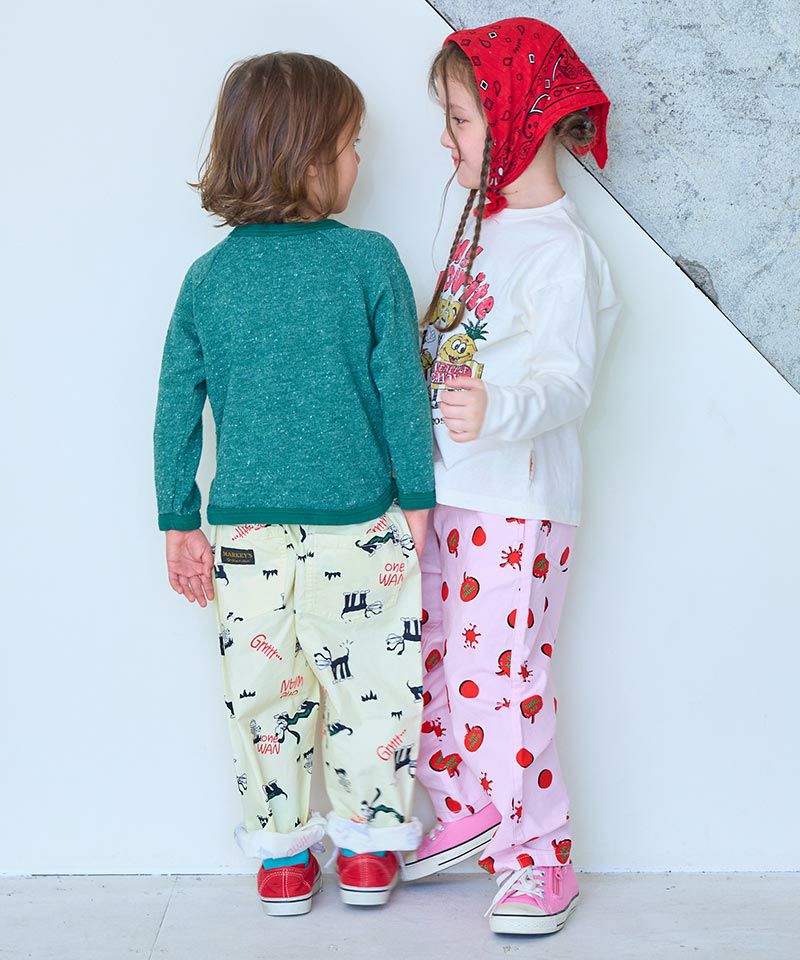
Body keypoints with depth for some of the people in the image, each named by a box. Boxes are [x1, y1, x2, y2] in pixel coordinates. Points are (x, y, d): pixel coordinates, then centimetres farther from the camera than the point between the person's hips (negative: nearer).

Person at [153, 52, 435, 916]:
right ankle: (367, 848, 25)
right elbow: (401, 391, -7)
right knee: (369, 682, 13)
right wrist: (416, 497, 3)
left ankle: (281, 857, 25)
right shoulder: (369, 260, -9)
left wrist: (180, 523, 9)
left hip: (244, 530, 3)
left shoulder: (207, 276, 0)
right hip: (359, 525, -2)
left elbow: (176, 410, 1)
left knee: (262, 690, 13)